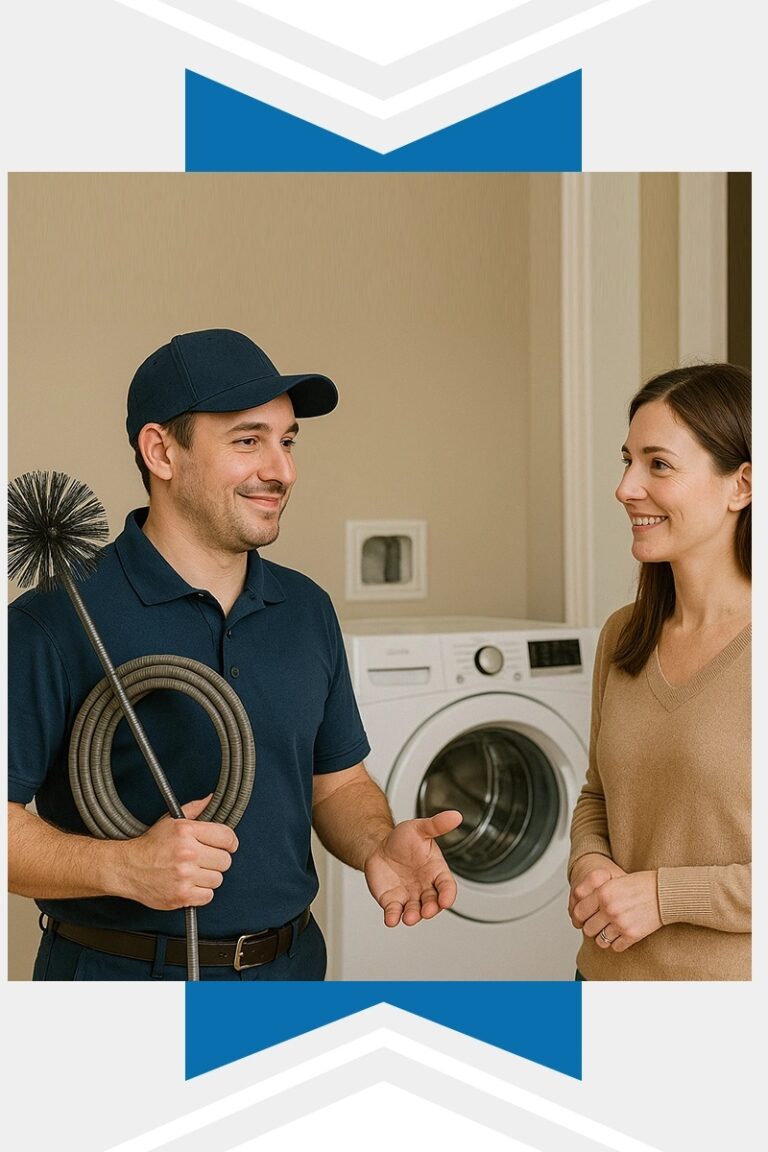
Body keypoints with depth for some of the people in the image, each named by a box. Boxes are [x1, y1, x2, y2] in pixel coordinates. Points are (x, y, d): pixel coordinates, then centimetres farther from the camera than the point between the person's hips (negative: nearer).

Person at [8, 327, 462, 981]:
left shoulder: (307, 612, 4)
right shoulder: (57, 623, -16)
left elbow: (336, 783, 10)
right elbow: (13, 822, -17)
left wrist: (379, 845, -9)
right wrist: (124, 866, -29)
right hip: (121, 976, -5)